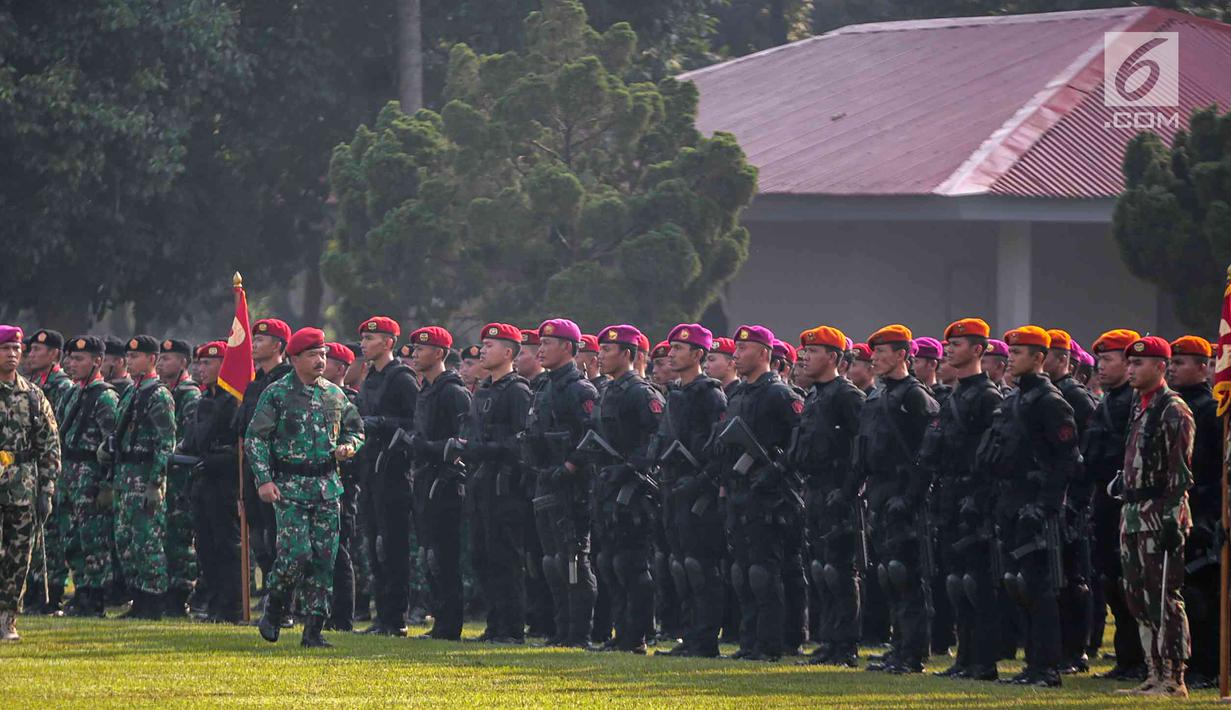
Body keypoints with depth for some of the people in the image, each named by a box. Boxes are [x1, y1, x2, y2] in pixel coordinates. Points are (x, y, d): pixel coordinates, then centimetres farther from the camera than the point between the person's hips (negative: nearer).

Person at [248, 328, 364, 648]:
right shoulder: (276, 394, -3)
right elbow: (255, 438, -4)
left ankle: (314, 629, 6)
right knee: (296, 552, -16)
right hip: (290, 487, -5)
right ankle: (273, 613, 7)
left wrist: (348, 446, -1)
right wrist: (264, 480, -12)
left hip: (327, 486, 5)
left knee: (324, 558, 0)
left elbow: (356, 428, 23)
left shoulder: (335, 394, 11)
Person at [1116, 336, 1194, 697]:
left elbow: (1180, 472, -16)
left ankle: (1174, 679, -7)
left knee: (1165, 599, -9)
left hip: (1159, 516, -10)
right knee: (1138, 598, 11)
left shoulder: (1173, 410, -10)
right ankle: (1156, 674, 17)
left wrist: (1172, 518, -21)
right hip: (1133, 515, 10)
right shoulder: (1139, 408, 18)